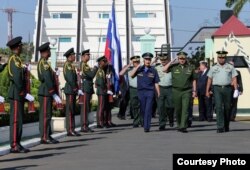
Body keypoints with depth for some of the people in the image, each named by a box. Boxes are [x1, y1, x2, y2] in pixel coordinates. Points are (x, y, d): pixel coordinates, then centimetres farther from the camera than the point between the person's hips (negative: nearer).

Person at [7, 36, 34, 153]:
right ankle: (14, 146, -4)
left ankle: (17, 144, 17)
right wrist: (25, 94, -20)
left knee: (18, 120, 12)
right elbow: (17, 80, -21)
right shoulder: (15, 60, -15)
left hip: (18, 94, 10)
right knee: (16, 120, -7)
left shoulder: (13, 59, 16)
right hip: (17, 94, -10)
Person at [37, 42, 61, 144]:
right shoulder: (44, 63, -15)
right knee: (45, 115, -7)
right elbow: (48, 80, -21)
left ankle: (47, 136, 18)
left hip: (46, 93, 10)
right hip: (46, 93, -10)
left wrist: (54, 94, 17)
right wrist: (54, 94, -19)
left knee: (47, 115, 13)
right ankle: (44, 138, -4)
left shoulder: (42, 62, 16)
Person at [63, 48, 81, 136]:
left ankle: (71, 129, 14)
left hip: (72, 90, 10)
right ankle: (70, 130, -6)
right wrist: (76, 89, -18)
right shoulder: (67, 65, -13)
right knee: (70, 110, -8)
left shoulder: (70, 65, 17)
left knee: (72, 110, 11)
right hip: (70, 90, -10)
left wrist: (77, 89, 12)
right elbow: (70, 79, -20)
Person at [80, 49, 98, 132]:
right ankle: (84, 126, -9)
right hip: (85, 89, -10)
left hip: (88, 89, 10)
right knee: (84, 108, -9)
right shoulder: (83, 65, -11)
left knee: (87, 108, 10)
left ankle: (86, 126, 13)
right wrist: (96, 67, -9)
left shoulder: (86, 65, 20)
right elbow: (91, 75, -20)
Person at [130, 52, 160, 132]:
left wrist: (158, 94, 3)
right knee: (143, 110, 8)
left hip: (150, 91, -2)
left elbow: (156, 83, 6)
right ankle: (144, 124, 24)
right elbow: (131, 75, -6)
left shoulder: (153, 71, 4)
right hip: (141, 92, 2)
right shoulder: (139, 69, 7)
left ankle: (146, 127, -9)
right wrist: (137, 67, -13)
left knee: (148, 110, -9)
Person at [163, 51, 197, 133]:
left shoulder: (190, 67, 6)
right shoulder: (174, 66, 5)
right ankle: (179, 125, 25)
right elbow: (164, 70, -5)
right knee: (177, 110, 9)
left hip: (187, 91, -1)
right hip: (176, 90, 1)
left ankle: (183, 127, -13)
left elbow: (193, 80, 9)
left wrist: (194, 91, 4)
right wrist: (171, 62, -5)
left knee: (185, 109, -10)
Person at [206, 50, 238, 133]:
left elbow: (234, 79, 4)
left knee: (227, 108, 7)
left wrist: (236, 89, -7)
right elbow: (209, 80, 12)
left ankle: (226, 126, 22)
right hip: (217, 89, -1)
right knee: (219, 107, -12)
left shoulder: (230, 67, 9)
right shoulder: (213, 68, 11)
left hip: (227, 88, 1)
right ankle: (220, 127, -15)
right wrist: (207, 91, 8)